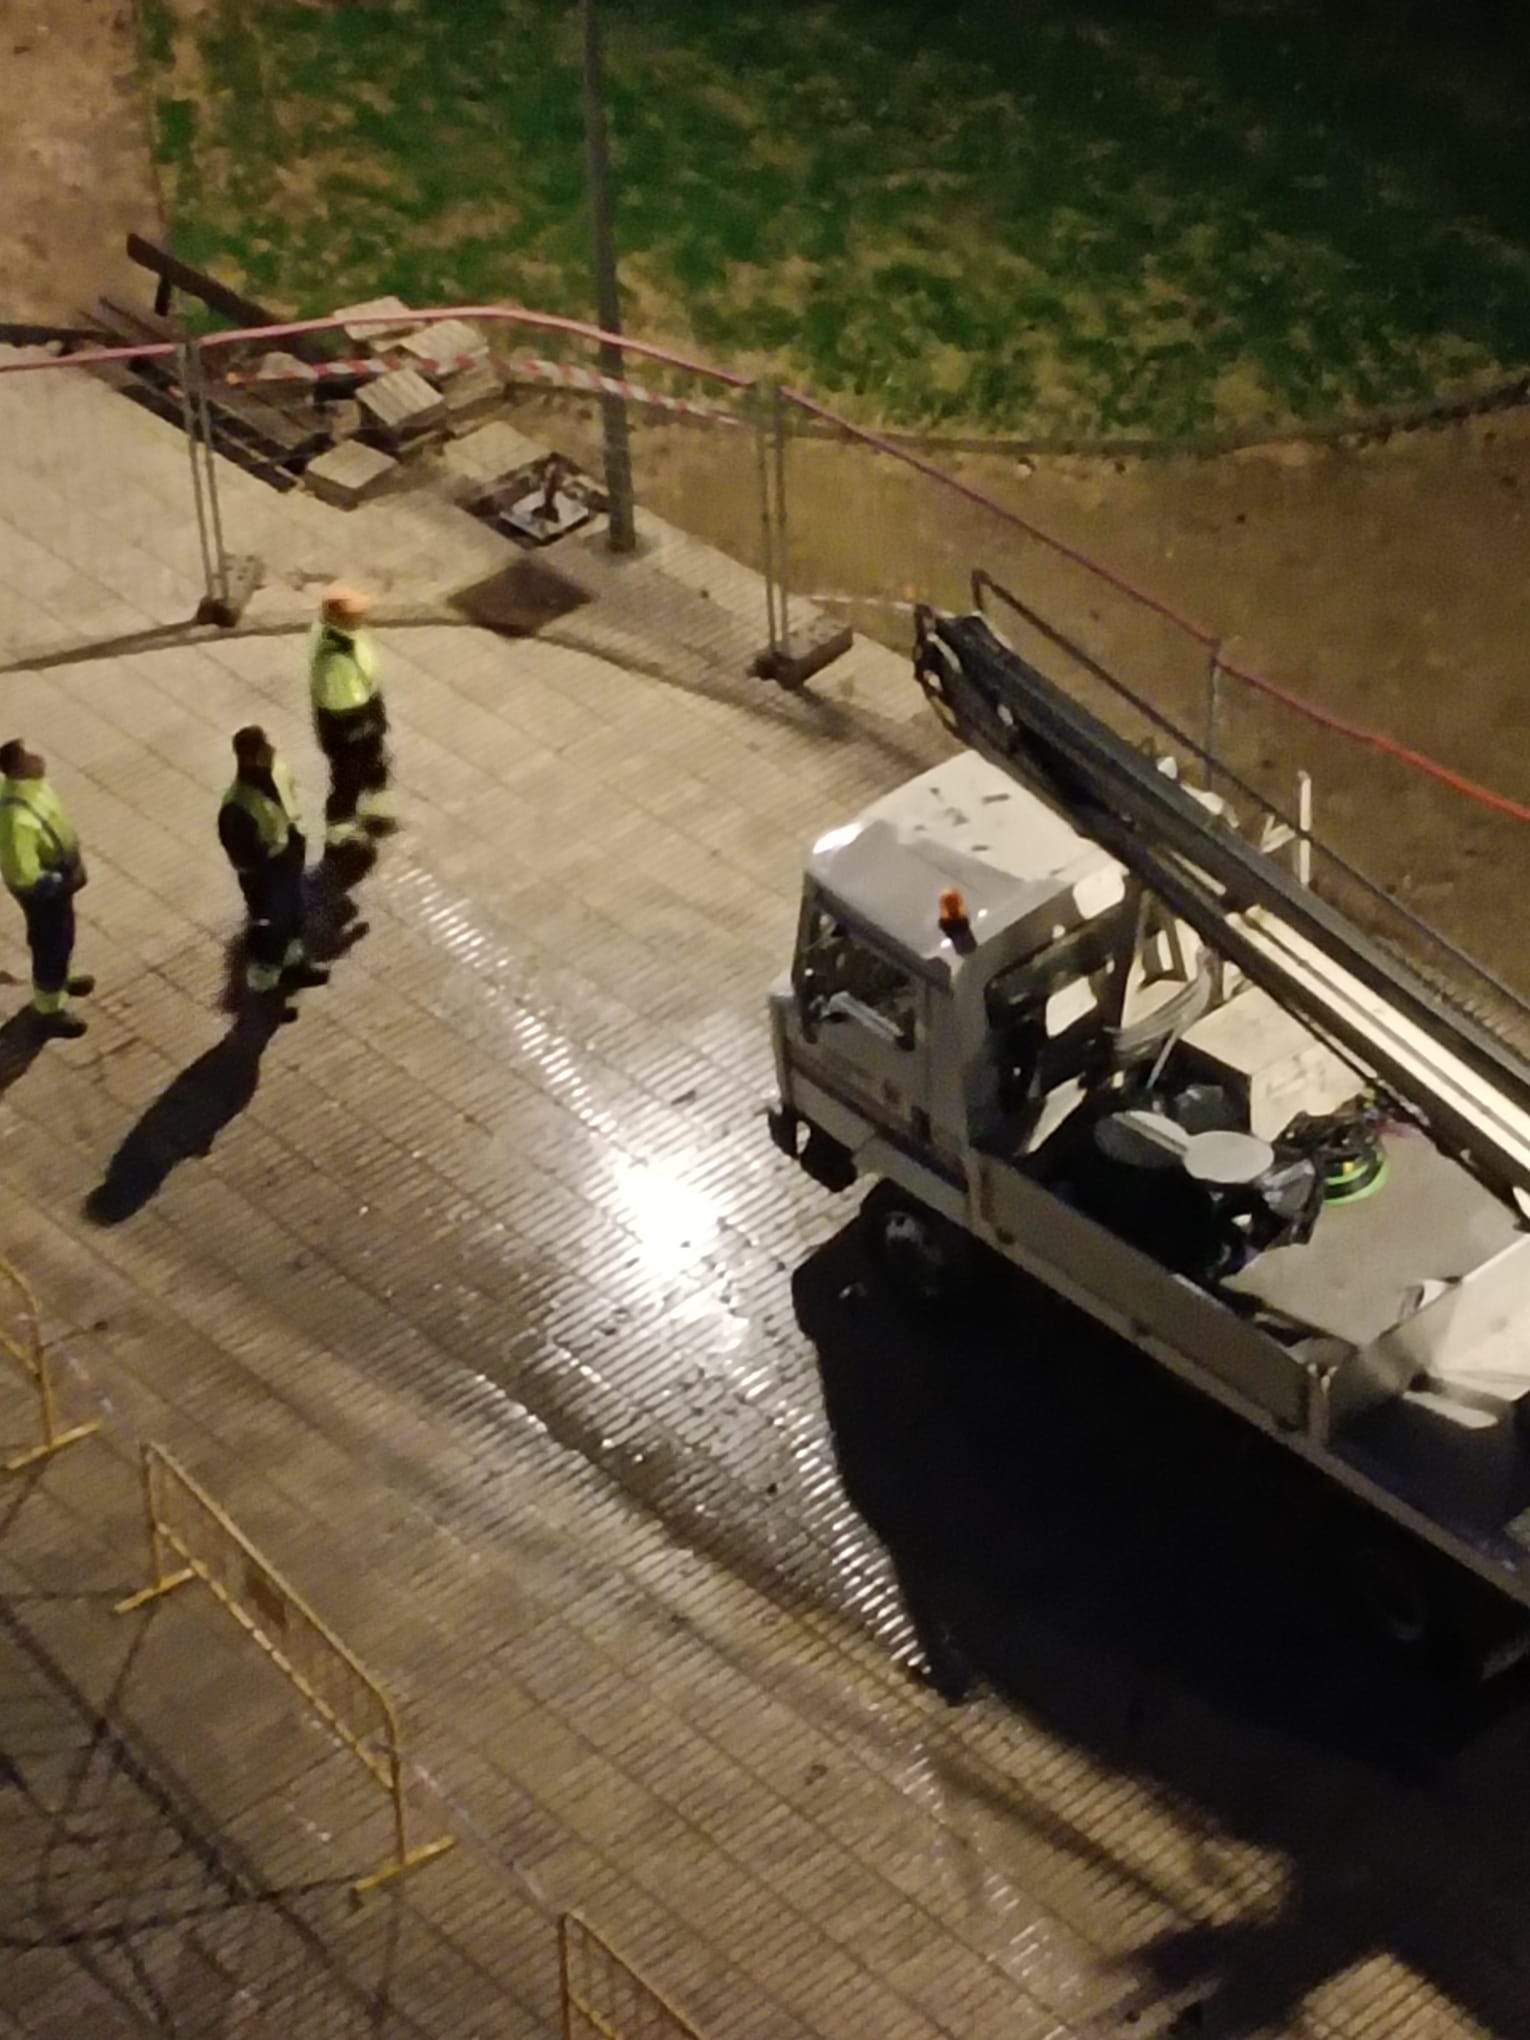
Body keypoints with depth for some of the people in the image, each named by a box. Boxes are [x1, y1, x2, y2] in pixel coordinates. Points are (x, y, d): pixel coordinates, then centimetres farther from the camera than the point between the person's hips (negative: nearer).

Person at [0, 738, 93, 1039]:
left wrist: (73, 853, 9)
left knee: (62, 936, 31)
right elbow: (24, 877, -35)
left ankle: (58, 979, 59)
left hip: (57, 880, 8)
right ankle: (48, 1011, 39)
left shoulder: (30, 784, -14)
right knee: (50, 945, 15)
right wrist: (65, 881, -23)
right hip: (42, 891, -8)